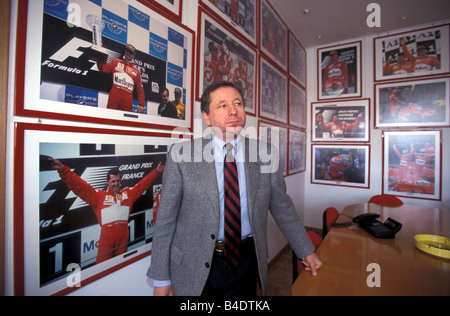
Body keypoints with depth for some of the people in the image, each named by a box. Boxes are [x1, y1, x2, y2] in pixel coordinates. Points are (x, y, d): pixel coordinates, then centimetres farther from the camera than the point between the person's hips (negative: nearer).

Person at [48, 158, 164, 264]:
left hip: (123, 233, 3)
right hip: (106, 234, -2)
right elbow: (79, 186, 2)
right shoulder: (99, 195, 8)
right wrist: (63, 170, -7)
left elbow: (143, 184, 18)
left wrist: (156, 171, 18)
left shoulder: (128, 193, 15)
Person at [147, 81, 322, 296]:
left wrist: (306, 251, 12)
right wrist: (161, 279, -4)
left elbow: (282, 207, 5)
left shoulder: (265, 155, -5)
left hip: (246, 262, 2)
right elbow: (165, 219, -7)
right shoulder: (181, 155, -12)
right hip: (195, 268, -1)